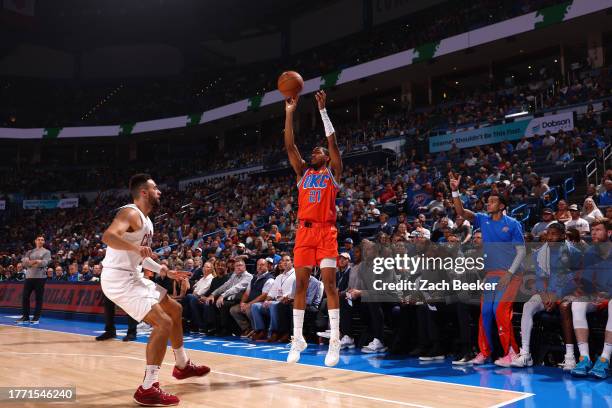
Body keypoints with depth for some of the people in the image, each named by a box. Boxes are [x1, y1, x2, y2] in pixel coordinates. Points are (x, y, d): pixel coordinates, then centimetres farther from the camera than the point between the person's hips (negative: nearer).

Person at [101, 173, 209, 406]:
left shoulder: (145, 220, 15)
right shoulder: (131, 213, -15)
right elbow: (108, 236, -35)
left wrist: (166, 272, 20)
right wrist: (136, 247, -49)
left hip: (132, 277, 11)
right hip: (118, 280, -11)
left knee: (175, 310, 20)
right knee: (163, 323, -18)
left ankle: (182, 365, 35)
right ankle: (148, 389, -12)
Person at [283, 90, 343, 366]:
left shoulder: (332, 172, 9)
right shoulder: (303, 173, 18)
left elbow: (332, 141, -1)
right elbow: (290, 146, 10)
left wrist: (322, 110, -3)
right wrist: (289, 113, 4)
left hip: (326, 231, -4)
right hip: (304, 231, 4)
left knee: (329, 284, -7)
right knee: (300, 284, 5)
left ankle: (335, 340, -4)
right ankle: (298, 338, 13)